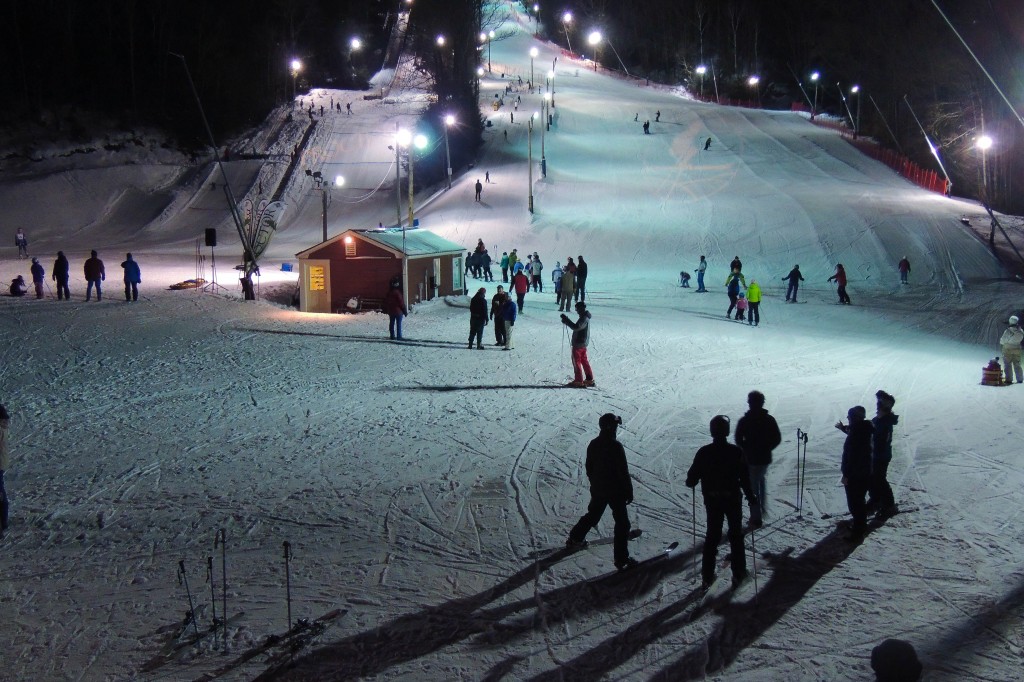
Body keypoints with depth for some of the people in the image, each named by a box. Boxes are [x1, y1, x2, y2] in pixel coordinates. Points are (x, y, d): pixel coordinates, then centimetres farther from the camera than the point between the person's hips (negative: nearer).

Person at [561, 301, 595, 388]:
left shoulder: (584, 319, -20)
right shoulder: (585, 317, 13)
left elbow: (576, 327, -31)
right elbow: (577, 327, 19)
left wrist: (566, 320, -28)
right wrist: (567, 321, 9)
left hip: (578, 344, -10)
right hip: (583, 344, 10)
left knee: (576, 361, -4)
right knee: (584, 361, 17)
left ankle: (578, 381, -4)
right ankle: (589, 380, 22)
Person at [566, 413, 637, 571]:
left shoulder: (593, 445, -1)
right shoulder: (616, 447, -21)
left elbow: (589, 469, 10)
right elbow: (623, 473, -18)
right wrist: (629, 492, -8)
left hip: (597, 489, 7)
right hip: (616, 491, -7)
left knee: (592, 515, 28)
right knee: (622, 523, 2)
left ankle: (575, 538, 42)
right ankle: (621, 559, 2)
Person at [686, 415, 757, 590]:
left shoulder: (704, 452, -10)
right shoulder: (736, 452, -14)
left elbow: (692, 478, -3)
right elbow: (744, 478, -13)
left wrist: (690, 482, 20)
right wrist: (751, 497, -2)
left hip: (712, 501, 2)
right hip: (733, 499, -1)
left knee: (712, 536, 13)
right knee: (736, 535, 15)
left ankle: (707, 577, 14)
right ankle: (738, 574, 18)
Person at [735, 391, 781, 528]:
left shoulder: (744, 421, -15)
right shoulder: (770, 420, -5)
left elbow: (739, 440, -11)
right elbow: (777, 439, -1)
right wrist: (766, 448, 11)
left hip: (750, 459, -4)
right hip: (766, 457, 4)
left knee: (753, 487, 6)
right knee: (761, 480, 29)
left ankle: (756, 518, 8)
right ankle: (763, 510, 35)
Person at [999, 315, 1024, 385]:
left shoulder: (1008, 331, -19)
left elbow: (1002, 341, -13)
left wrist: (1001, 343, 5)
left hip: (1008, 349, -4)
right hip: (1017, 349, 4)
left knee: (1008, 365, 3)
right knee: (1017, 365, 14)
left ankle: (1009, 380, 0)